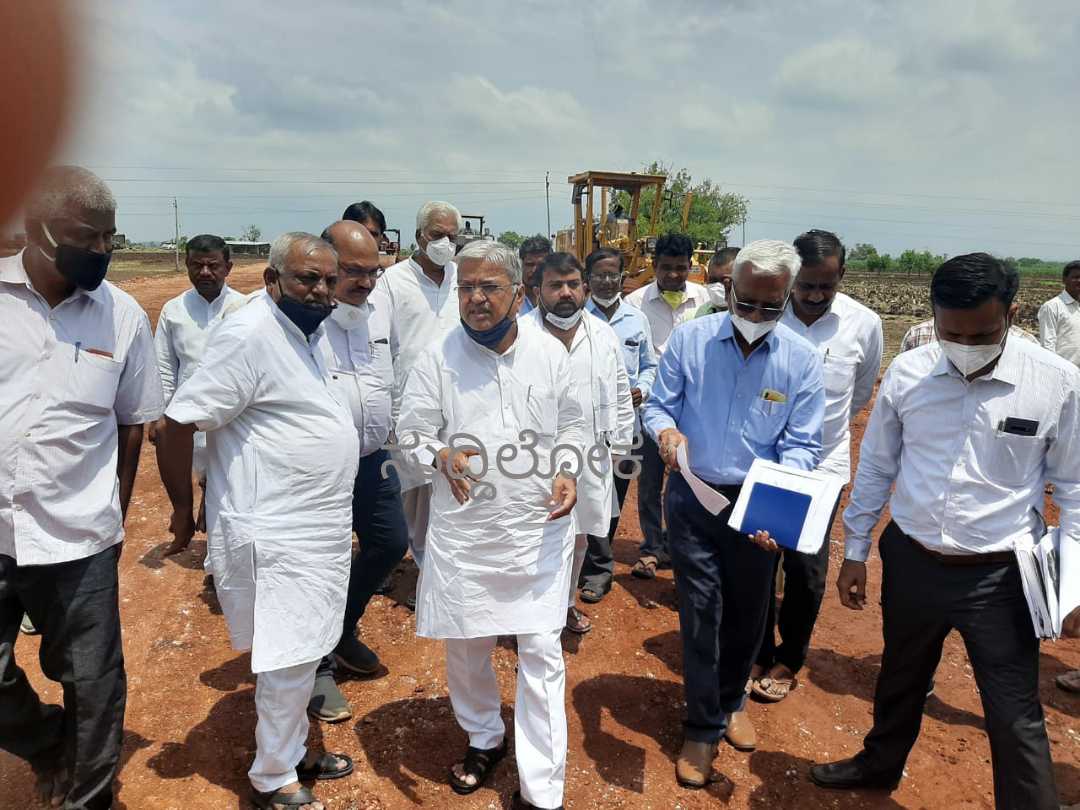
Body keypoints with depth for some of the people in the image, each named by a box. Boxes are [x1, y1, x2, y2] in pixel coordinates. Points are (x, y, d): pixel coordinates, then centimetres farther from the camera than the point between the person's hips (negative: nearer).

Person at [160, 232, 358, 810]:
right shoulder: (249, 335, -20)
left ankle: (294, 751, 38)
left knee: (303, 654, 20)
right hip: (275, 535, -9)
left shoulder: (307, 329, 9)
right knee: (288, 661, 3)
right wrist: (184, 509, -9)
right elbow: (180, 420, -19)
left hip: (316, 526, 9)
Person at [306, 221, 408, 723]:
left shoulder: (378, 313, 7)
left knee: (390, 543, 17)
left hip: (373, 459, 7)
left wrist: (390, 438, 20)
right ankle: (319, 667, 26)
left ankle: (342, 632, 40)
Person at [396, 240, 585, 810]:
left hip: (539, 527, 0)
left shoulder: (549, 352, -3)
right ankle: (484, 738, 46)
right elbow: (412, 429, -1)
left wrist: (567, 471, -9)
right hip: (463, 528, 1)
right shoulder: (439, 356, -6)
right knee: (465, 644, 16)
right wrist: (441, 455, -21)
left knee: (541, 651, 2)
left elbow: (571, 424, 8)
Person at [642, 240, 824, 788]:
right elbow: (658, 405, -1)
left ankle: (728, 702, 45)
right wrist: (666, 430, -25)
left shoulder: (802, 361, -8)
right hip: (693, 497, -1)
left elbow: (800, 445, -7)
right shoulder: (689, 339, -8)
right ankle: (703, 728, 23)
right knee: (700, 610, 4)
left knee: (747, 612, 17)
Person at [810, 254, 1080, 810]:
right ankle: (880, 764, 51)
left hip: (1000, 576, -3)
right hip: (910, 562, 3)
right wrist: (854, 552, 6)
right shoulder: (906, 373, -7)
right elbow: (875, 467, 3)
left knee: (1016, 717, 6)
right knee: (900, 680, 25)